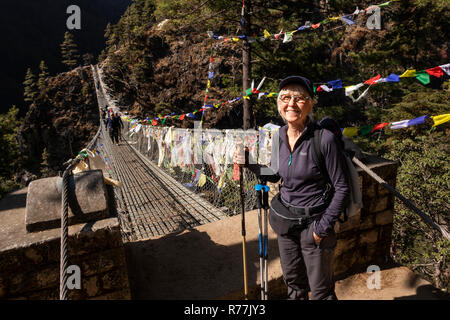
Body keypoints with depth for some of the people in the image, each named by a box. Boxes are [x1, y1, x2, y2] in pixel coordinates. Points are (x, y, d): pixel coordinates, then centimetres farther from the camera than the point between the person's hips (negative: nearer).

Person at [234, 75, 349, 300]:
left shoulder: (324, 139, -20)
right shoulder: (279, 136, -1)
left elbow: (341, 188, -14)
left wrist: (323, 227, -13)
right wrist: (247, 163, 1)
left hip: (312, 221, -5)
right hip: (284, 219, 6)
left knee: (321, 290, 11)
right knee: (293, 282, 23)